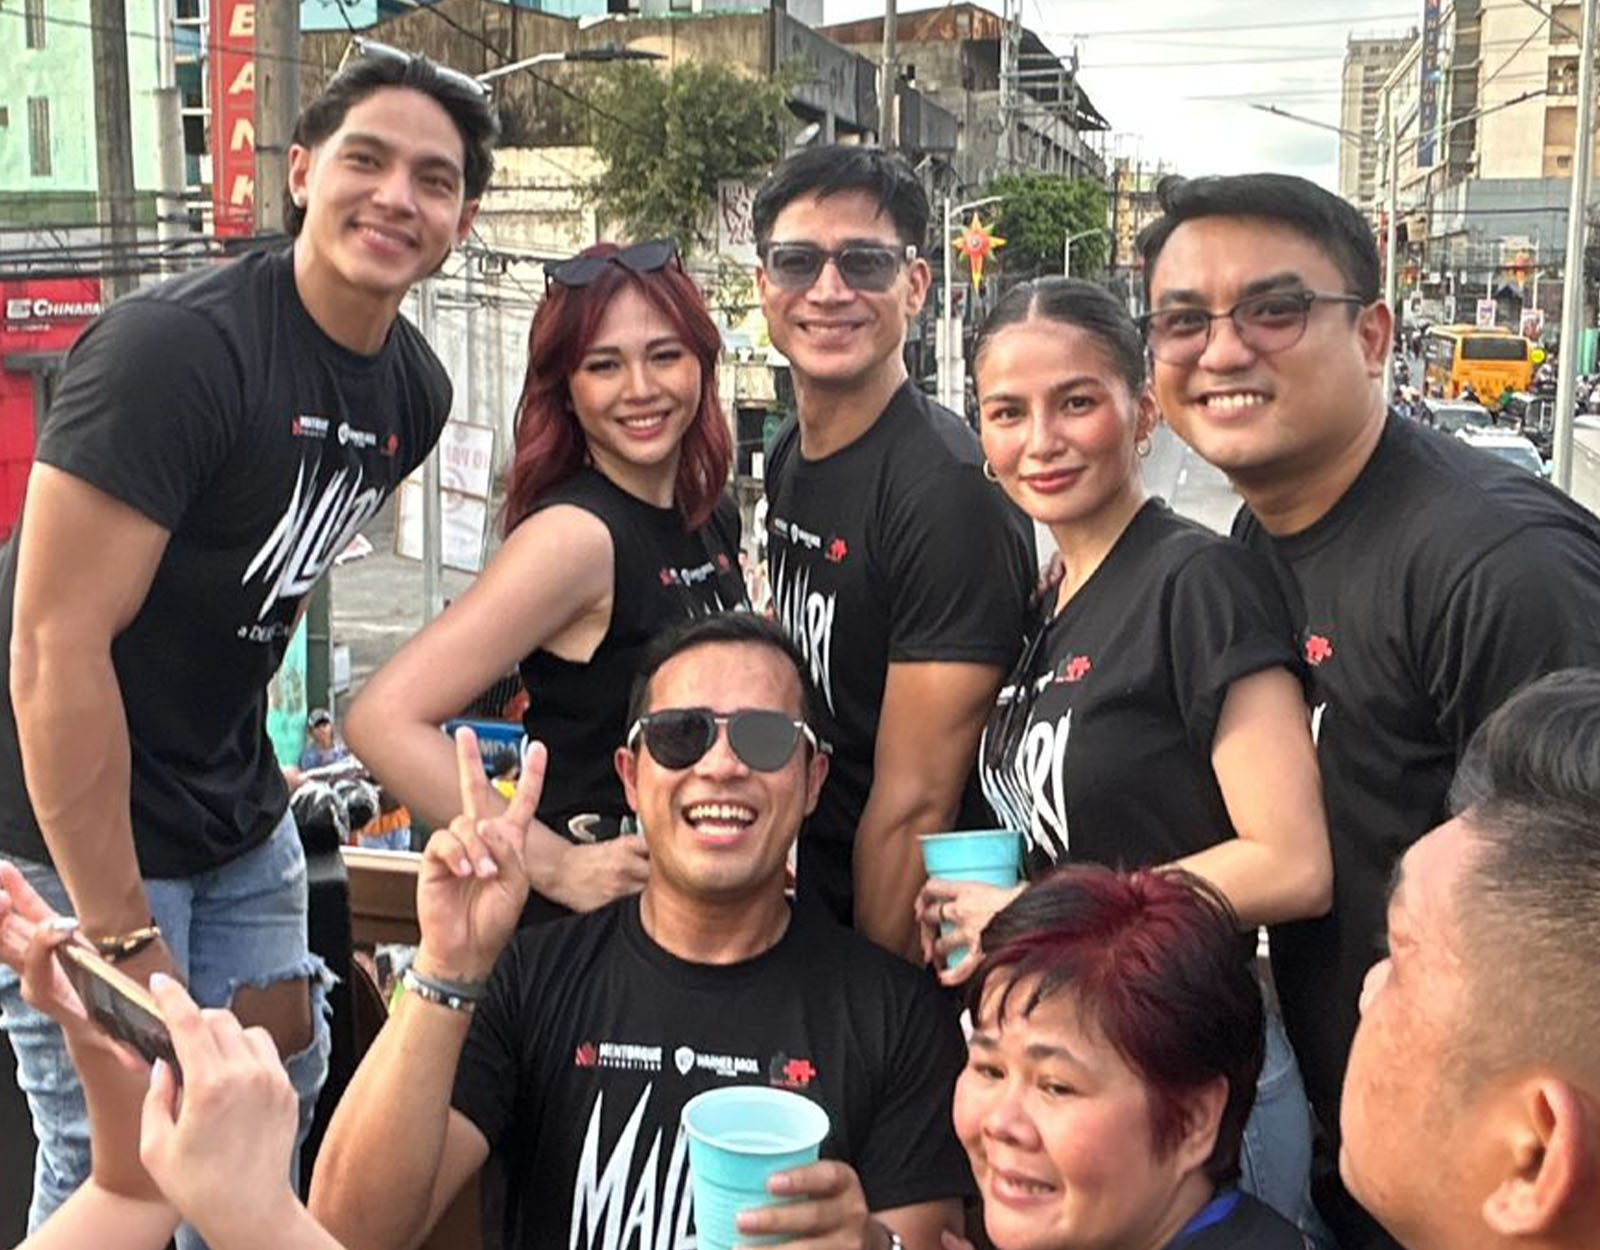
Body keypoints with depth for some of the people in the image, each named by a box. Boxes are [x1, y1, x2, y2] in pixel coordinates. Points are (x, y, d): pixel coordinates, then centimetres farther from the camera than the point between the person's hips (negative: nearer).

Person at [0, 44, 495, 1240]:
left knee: (280, 1089, 17)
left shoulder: (416, 388, 0)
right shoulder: (173, 346, -23)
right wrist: (124, 938, -23)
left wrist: (241, 760, 15)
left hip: (240, 818, 8)